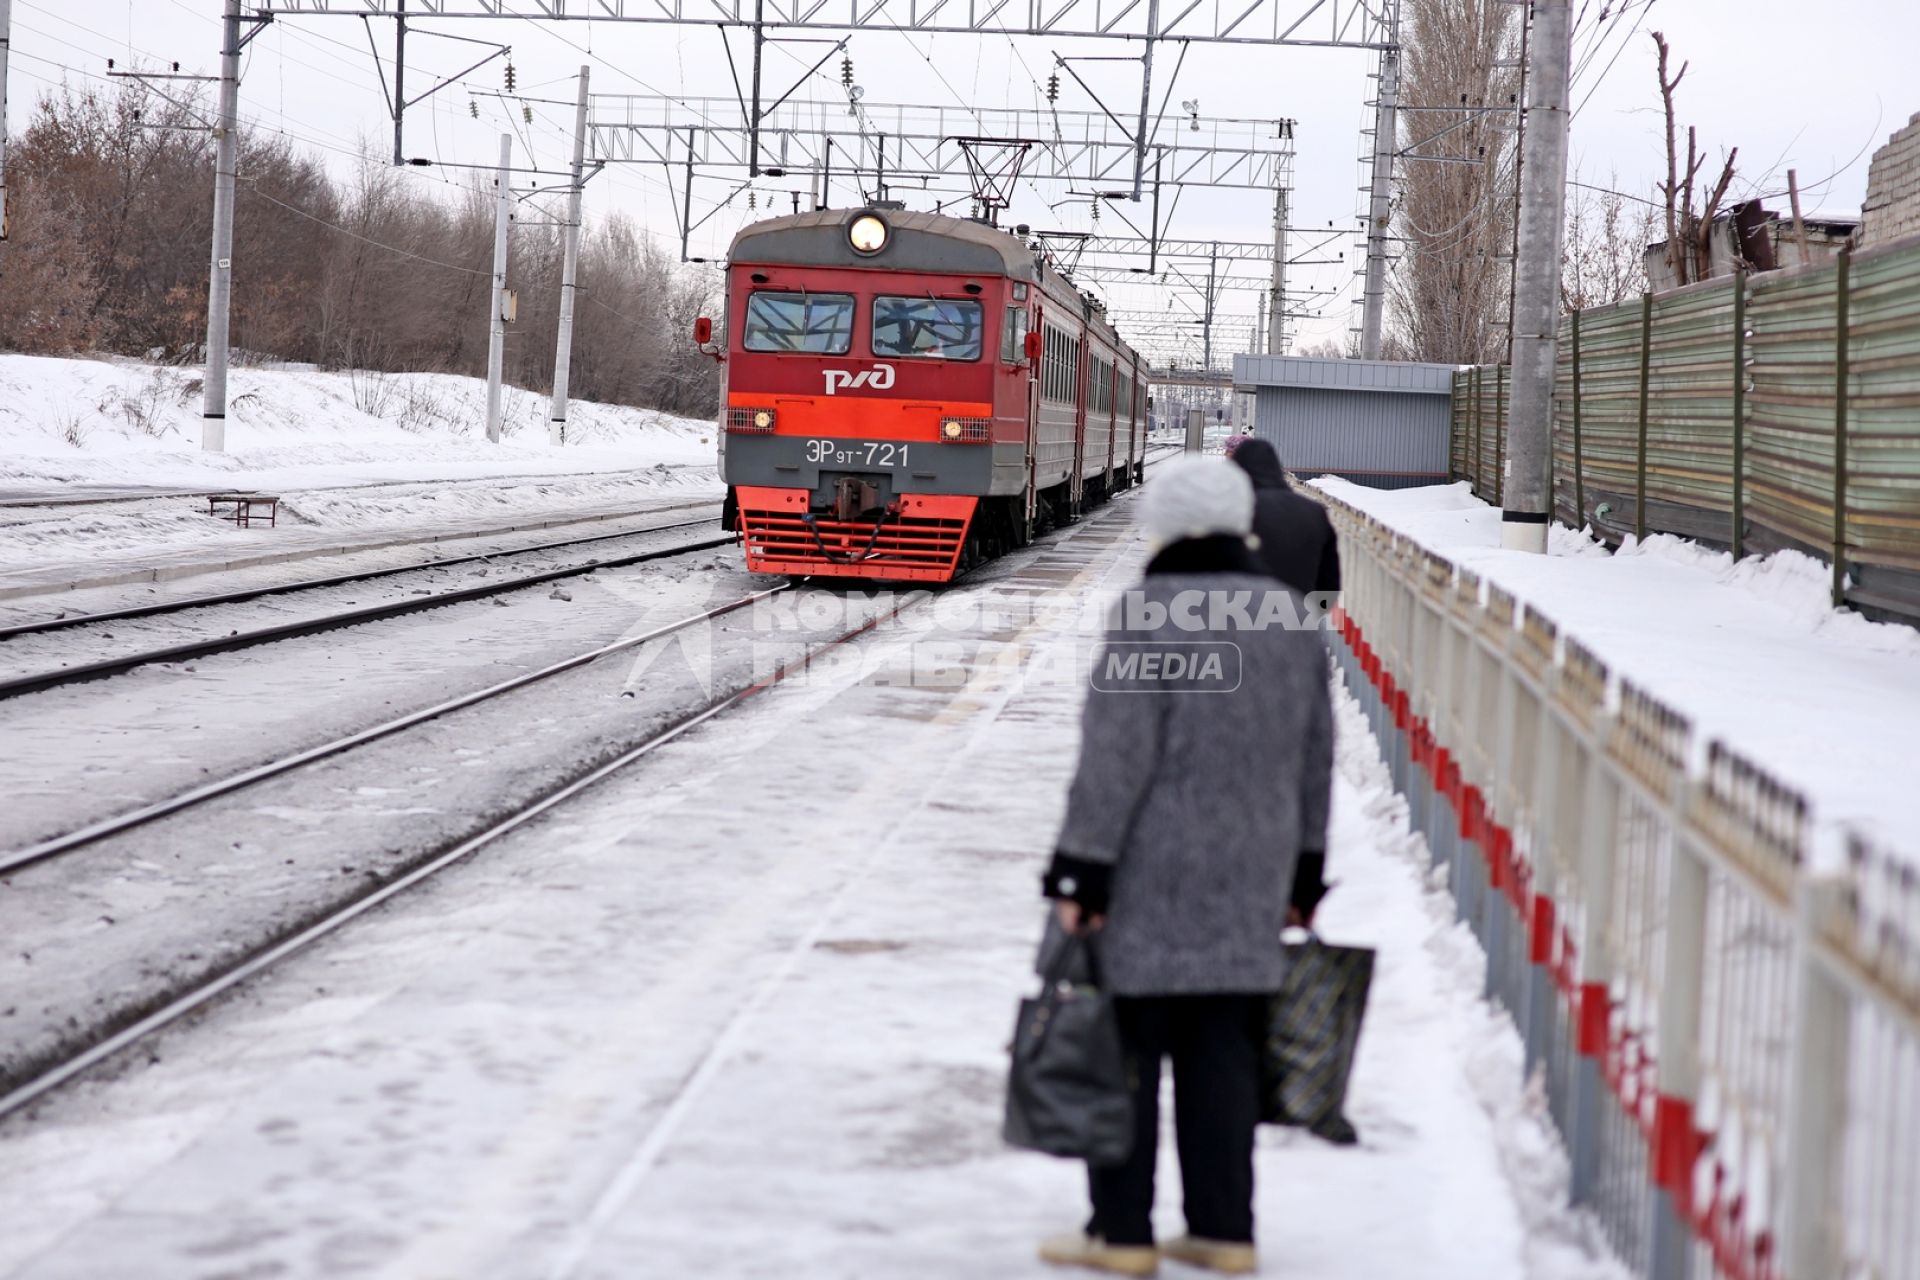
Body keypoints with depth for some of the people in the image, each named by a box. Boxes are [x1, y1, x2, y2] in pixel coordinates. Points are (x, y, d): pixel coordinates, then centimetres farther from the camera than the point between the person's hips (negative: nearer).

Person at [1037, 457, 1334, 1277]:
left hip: (1149, 876, -6)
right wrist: (1302, 869, 20)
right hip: (1249, 878, 6)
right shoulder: (1288, 617, 7)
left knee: (1125, 1046, 2)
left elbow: (1116, 755, -17)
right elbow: (1314, 757, 12)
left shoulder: (1149, 615, -14)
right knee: (1222, 1050, 10)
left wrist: (1080, 869, -13)